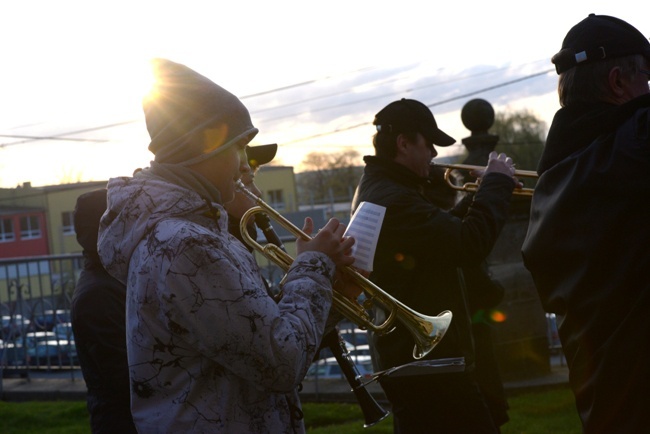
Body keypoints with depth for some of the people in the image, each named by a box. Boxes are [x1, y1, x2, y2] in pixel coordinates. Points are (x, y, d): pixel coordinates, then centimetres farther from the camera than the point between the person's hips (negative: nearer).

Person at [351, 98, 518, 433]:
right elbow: (470, 245, -27)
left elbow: (445, 233, 18)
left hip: (405, 353, 11)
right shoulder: (395, 200, -23)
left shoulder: (375, 189, 12)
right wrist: (497, 184, -14)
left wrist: (484, 191, 7)